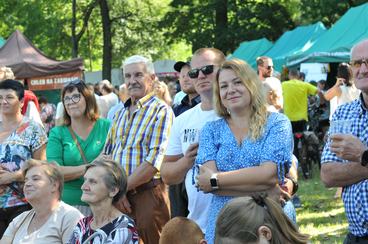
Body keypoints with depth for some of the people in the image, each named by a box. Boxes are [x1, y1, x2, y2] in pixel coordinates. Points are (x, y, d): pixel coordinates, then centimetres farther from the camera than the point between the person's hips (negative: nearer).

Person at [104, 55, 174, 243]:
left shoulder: (161, 111, -5)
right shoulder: (120, 114, 16)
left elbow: (154, 161, -14)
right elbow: (106, 155, 12)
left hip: (147, 193, -6)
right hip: (119, 196, 6)